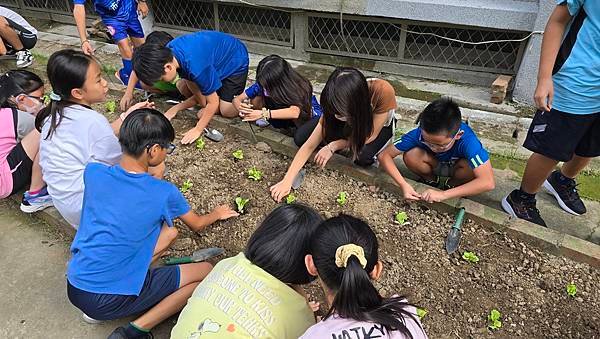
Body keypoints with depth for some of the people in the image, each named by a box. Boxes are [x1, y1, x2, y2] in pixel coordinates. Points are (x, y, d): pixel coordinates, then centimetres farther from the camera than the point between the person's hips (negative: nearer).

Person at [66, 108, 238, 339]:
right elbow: (197, 225, 6)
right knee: (206, 271, 4)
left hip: (73, 287, 6)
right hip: (110, 301, -6)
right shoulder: (164, 193, -16)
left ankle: (97, 308, 11)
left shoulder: (93, 172, -7)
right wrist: (216, 214, 26)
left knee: (169, 231, 16)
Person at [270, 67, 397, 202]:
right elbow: (310, 145, -28)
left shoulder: (384, 92, -42)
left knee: (362, 157, -33)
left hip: (379, 123, -1)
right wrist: (287, 181, -34)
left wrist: (332, 147, -31)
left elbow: (369, 135, -28)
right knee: (300, 137, -15)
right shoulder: (337, 107, -33)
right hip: (351, 121, 2)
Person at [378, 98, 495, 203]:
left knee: (472, 168, -35)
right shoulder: (419, 134, -33)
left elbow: (488, 183, -47)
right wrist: (403, 185, -39)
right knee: (410, 156, -30)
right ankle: (431, 180, 0)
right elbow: (384, 155, -27)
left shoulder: (467, 140, -39)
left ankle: (452, 185, -2)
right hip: (435, 164, 1)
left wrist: (444, 194, -47)